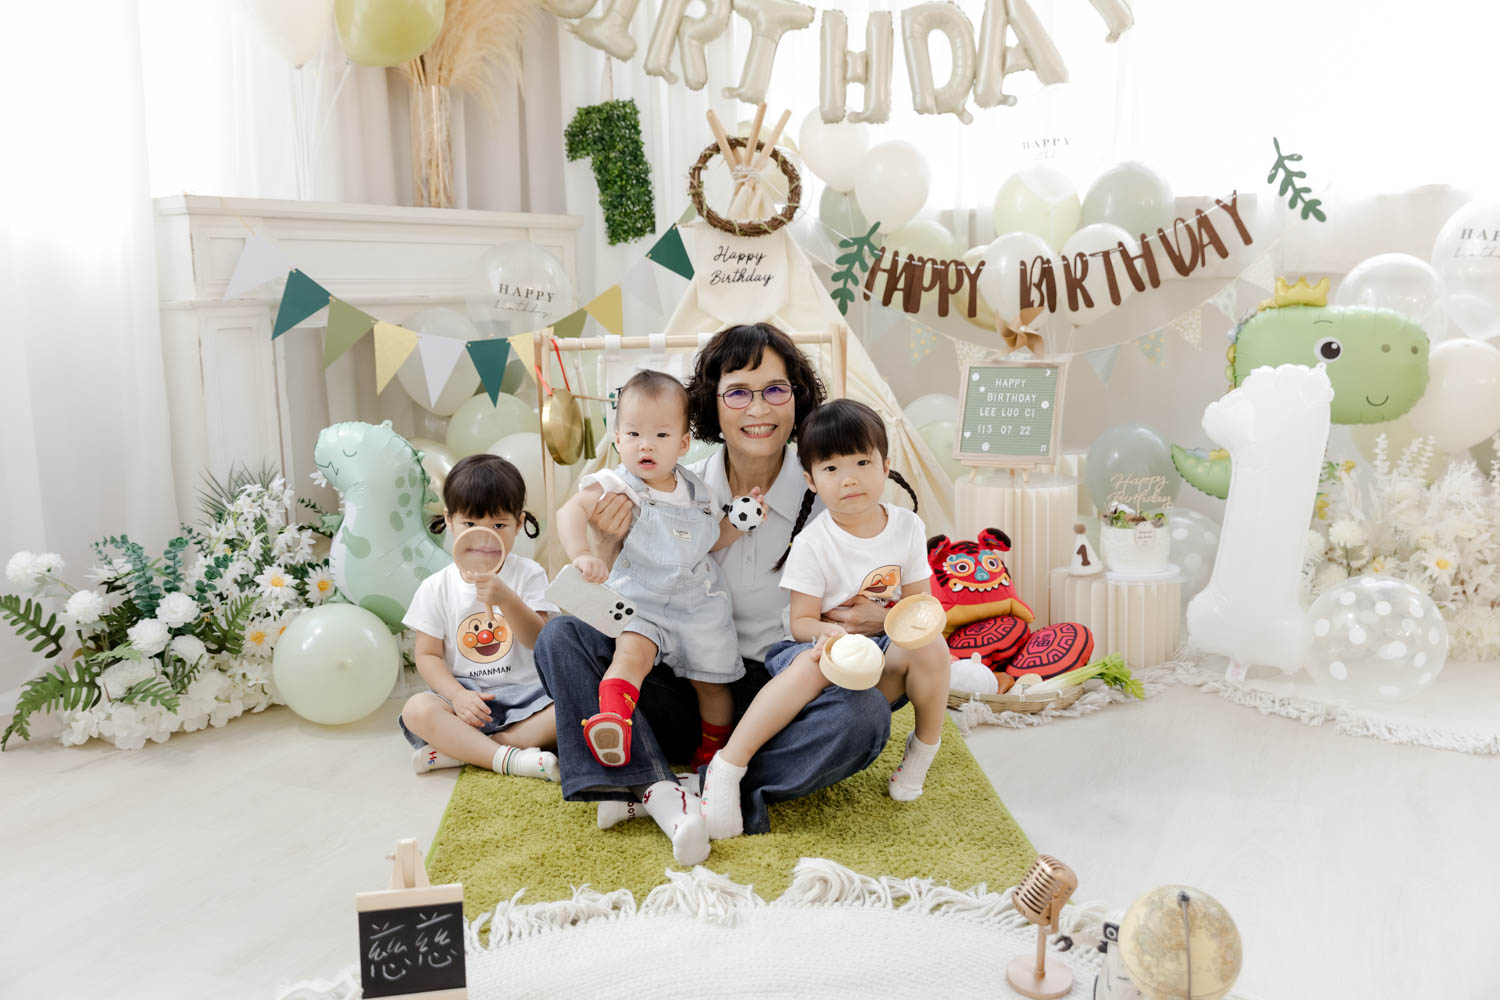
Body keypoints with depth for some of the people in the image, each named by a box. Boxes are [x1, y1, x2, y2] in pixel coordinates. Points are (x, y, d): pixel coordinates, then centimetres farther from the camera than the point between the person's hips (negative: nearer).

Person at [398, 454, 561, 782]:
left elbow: (539, 640, -10)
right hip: (466, 696, 0)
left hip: (524, 694, 0)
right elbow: (428, 655, 2)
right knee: (416, 710, -28)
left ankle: (459, 748, -28)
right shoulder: (436, 588, 2)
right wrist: (457, 695, -16)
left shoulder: (528, 574, 0)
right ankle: (508, 758, -31)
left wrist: (506, 600, -28)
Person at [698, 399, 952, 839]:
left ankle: (924, 749, -2)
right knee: (815, 662, -38)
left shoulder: (907, 527, -1)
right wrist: (831, 632, -34)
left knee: (931, 646, -27)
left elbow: (919, 602, 6)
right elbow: (801, 622, -11)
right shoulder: (812, 542, -12)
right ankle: (727, 767, -35)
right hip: (817, 643, -3)